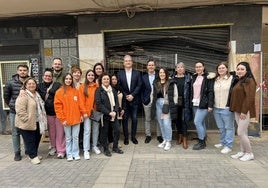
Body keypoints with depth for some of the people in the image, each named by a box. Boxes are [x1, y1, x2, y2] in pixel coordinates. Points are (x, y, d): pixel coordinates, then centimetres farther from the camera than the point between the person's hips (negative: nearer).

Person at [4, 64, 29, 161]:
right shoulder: (11, 83, -4)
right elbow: (6, 96, 8)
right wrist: (11, 105, 7)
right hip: (14, 113, 0)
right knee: (15, 133, 8)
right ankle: (17, 153, 20)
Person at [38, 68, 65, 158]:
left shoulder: (57, 85, -4)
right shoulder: (40, 86, 7)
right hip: (48, 113, 3)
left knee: (60, 131, 0)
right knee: (51, 131, 14)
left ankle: (61, 150, 11)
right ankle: (53, 147, 34)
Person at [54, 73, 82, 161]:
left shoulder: (75, 91, 8)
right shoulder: (59, 92, -2)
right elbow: (57, 106, -6)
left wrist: (81, 114, 4)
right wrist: (62, 119, -10)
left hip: (76, 118, 2)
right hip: (66, 119, -2)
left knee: (75, 137, 8)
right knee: (68, 138, 9)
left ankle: (75, 153, 20)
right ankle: (69, 154, 21)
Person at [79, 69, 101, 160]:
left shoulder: (97, 86, 6)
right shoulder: (82, 87, 0)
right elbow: (81, 101, -4)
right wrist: (84, 112, -9)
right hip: (87, 112, -3)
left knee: (96, 130, 12)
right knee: (87, 130, -3)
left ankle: (95, 146, 28)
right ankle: (86, 150, 5)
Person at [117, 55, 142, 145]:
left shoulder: (137, 73, 5)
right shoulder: (120, 73, 3)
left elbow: (139, 86, -2)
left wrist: (132, 95, -12)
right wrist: (126, 96, -10)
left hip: (134, 100, 0)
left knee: (134, 119, 5)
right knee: (125, 119, 6)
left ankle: (133, 136, 21)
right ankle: (126, 137, 19)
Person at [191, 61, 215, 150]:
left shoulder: (208, 77, -5)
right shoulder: (194, 77, 13)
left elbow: (211, 91, -10)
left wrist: (210, 105, -16)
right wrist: (191, 101, 8)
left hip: (203, 104, -6)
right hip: (195, 103, 6)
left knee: (197, 122, -10)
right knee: (201, 122, 13)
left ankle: (202, 142, 5)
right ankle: (202, 141, 25)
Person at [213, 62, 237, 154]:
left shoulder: (232, 79, -6)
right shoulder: (215, 80, 10)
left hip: (227, 108, -6)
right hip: (216, 108, 6)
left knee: (229, 127, 5)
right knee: (221, 127, 18)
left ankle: (228, 146, 16)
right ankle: (223, 142, 34)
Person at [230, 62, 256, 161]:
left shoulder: (249, 80, -11)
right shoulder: (239, 81, 15)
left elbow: (250, 97, -18)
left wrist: (244, 111, -20)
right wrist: (234, 109, 10)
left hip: (245, 111, -8)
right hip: (238, 111, 8)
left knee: (241, 132, -6)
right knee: (243, 132, 14)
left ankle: (249, 153, 11)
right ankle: (242, 151, 22)